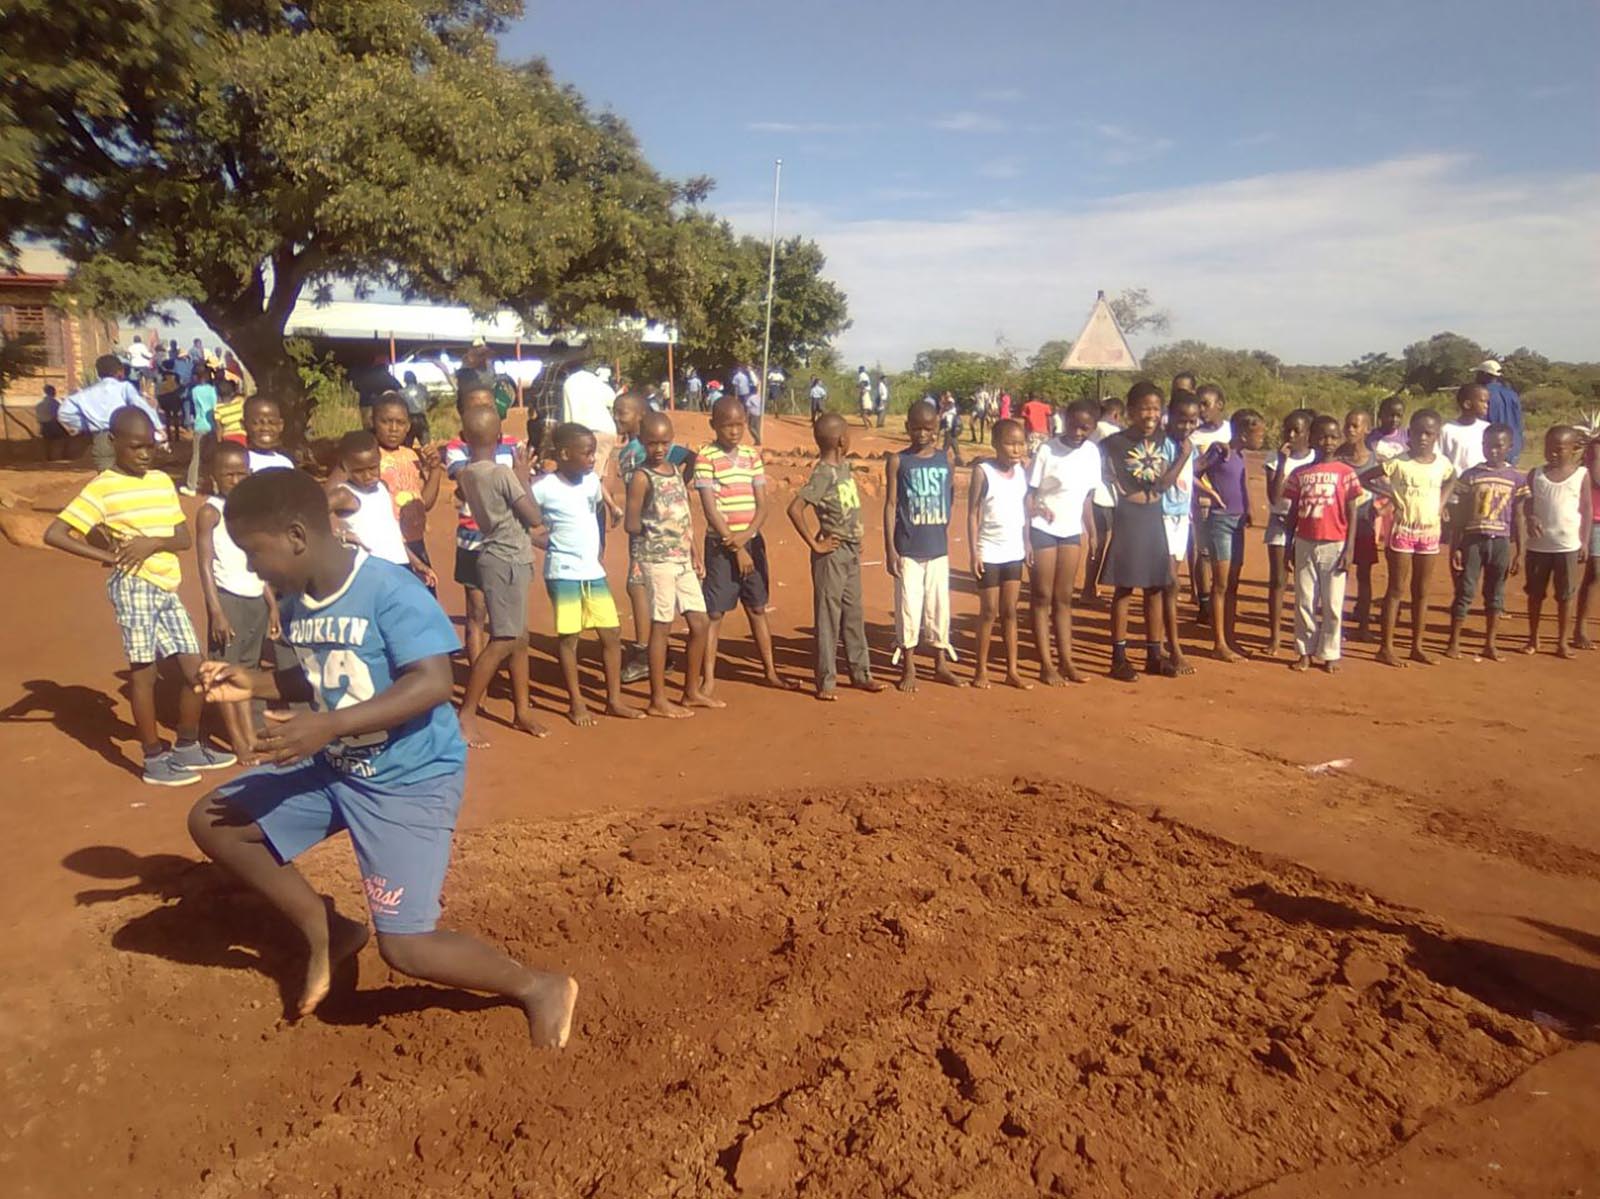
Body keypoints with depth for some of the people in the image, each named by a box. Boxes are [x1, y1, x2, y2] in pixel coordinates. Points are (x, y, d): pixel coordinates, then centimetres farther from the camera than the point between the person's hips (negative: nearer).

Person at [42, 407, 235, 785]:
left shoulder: (162, 481, 10)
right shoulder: (102, 487, -6)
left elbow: (184, 538, 7)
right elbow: (54, 534, -12)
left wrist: (153, 543, -12)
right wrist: (106, 556, -14)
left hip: (167, 587, 6)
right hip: (134, 586, -6)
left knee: (195, 669, 8)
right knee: (143, 670, 0)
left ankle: (188, 748, 24)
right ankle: (155, 759, 10)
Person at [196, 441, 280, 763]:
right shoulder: (210, 511, -7)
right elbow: (205, 565, -11)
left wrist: (272, 605, 14)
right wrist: (216, 611, -16)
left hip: (256, 599, 6)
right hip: (228, 598, -6)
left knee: (246, 669, 13)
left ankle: (251, 736, 19)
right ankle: (238, 740, 8)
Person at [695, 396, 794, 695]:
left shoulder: (752, 455, 6)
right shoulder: (705, 458, -8)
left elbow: (762, 505, 3)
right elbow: (710, 509, -13)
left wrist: (746, 535, -14)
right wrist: (735, 548, -14)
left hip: (752, 541, 5)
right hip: (721, 544, -5)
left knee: (758, 608, 13)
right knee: (714, 612, -2)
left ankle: (770, 671, 22)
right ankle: (709, 679, 5)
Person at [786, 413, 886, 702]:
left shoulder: (845, 466, 9)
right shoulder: (823, 473, -17)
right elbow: (794, 508, -25)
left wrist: (856, 543, 12)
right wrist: (814, 544, -18)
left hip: (852, 550, 8)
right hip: (832, 552, -8)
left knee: (854, 614, 16)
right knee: (828, 616, 0)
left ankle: (860, 673, 27)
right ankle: (826, 682, 8)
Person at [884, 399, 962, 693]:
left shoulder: (945, 459, 5)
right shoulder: (898, 461, -3)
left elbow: (951, 498, 15)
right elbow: (890, 505, -5)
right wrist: (890, 549, -9)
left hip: (938, 549, 3)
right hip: (908, 550, -3)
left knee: (939, 605, 9)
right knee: (908, 606, 1)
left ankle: (940, 664, 23)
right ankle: (909, 668, 14)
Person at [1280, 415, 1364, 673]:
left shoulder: (1346, 472, -2)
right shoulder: (1300, 473, 5)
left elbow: (1351, 514, -2)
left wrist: (1349, 549, -7)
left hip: (1334, 545, -2)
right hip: (1305, 544, 2)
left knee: (1332, 603, 4)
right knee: (1304, 600, 7)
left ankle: (1330, 654, 14)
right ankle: (1305, 651, 16)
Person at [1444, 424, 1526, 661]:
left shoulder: (1517, 478, 3)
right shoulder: (1470, 475, 0)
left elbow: (1517, 518, 6)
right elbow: (1460, 515, 1)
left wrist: (1518, 552, 3)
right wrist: (1455, 547, -4)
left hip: (1500, 542, 1)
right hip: (1472, 539, -1)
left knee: (1495, 594, 8)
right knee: (1465, 591, 0)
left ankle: (1490, 643, 16)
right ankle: (1454, 642, 7)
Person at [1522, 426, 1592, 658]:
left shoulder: (1582, 475, -2)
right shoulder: (1535, 474, 2)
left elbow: (1587, 510, 1)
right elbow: (1527, 503, 5)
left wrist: (1585, 543, -3)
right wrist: (1530, 518, -18)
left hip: (1569, 546, -1)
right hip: (1538, 545, 2)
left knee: (1565, 595, 6)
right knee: (1535, 593, 9)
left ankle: (1562, 641, 16)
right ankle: (1533, 638, 20)